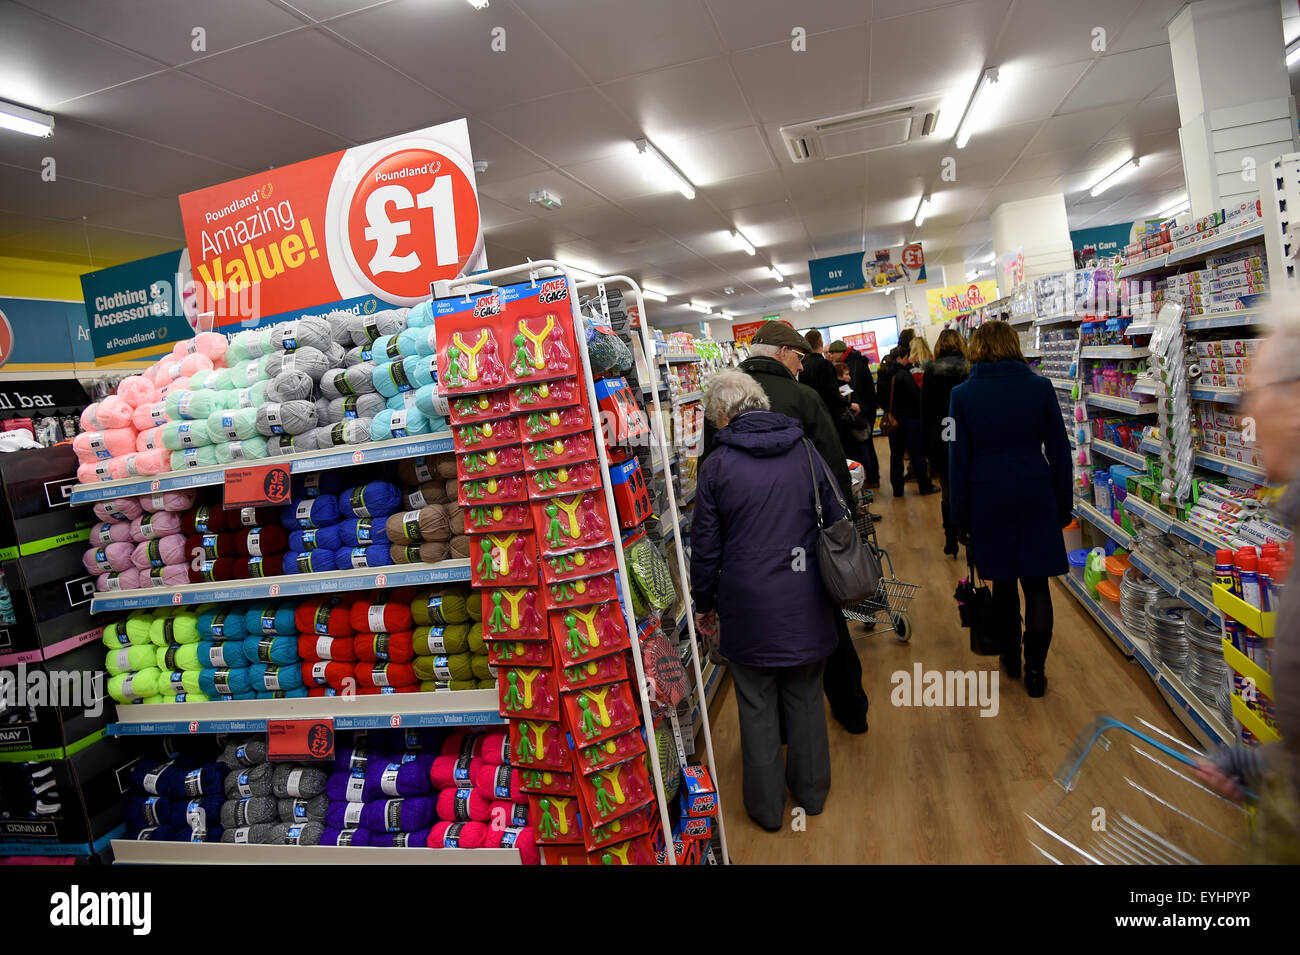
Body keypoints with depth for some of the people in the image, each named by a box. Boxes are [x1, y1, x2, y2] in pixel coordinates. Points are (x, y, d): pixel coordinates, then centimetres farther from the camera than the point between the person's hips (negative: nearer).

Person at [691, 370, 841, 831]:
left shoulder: (717, 465, -11)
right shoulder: (805, 451, -1)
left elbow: (706, 545, -6)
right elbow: (836, 523, 5)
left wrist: (703, 602, 8)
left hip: (748, 605, -3)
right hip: (806, 602, 3)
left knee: (757, 707, 12)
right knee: (806, 697, 20)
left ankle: (767, 806, 27)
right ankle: (810, 789, 37)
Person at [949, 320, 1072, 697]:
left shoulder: (963, 394, -5)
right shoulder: (1040, 387, -3)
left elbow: (959, 460, -2)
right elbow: (1059, 451, 1)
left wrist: (961, 516, 7)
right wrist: (1064, 505, 12)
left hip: (989, 498, 0)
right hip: (1035, 496, 0)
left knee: (1003, 581, 15)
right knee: (1036, 584, 7)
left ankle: (1010, 658, 29)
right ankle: (1035, 671, 11)